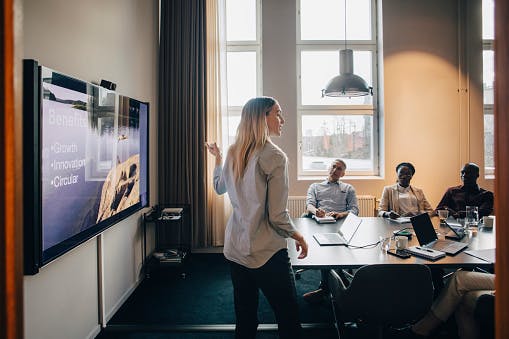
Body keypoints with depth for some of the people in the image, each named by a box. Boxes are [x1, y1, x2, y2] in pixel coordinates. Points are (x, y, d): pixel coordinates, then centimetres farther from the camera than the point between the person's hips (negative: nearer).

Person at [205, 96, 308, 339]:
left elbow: (219, 188, 22)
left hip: (235, 250, 7)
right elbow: (277, 216, -18)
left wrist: (217, 158, 35)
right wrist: (297, 235, 0)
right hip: (267, 253, -7)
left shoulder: (233, 153, 3)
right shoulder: (275, 157, -17)